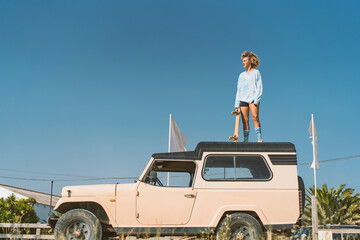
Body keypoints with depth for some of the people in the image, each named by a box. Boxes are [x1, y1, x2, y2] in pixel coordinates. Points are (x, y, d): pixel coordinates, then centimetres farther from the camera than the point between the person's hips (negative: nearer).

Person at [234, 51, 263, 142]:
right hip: (243, 99, 4)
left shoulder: (256, 72, 10)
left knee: (255, 117, -22)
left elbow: (259, 88, 2)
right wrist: (237, 104, 12)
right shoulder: (241, 75, 22)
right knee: (245, 121, -4)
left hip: (253, 98, -4)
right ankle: (245, 141, -6)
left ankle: (259, 139, -27)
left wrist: (256, 100, -12)